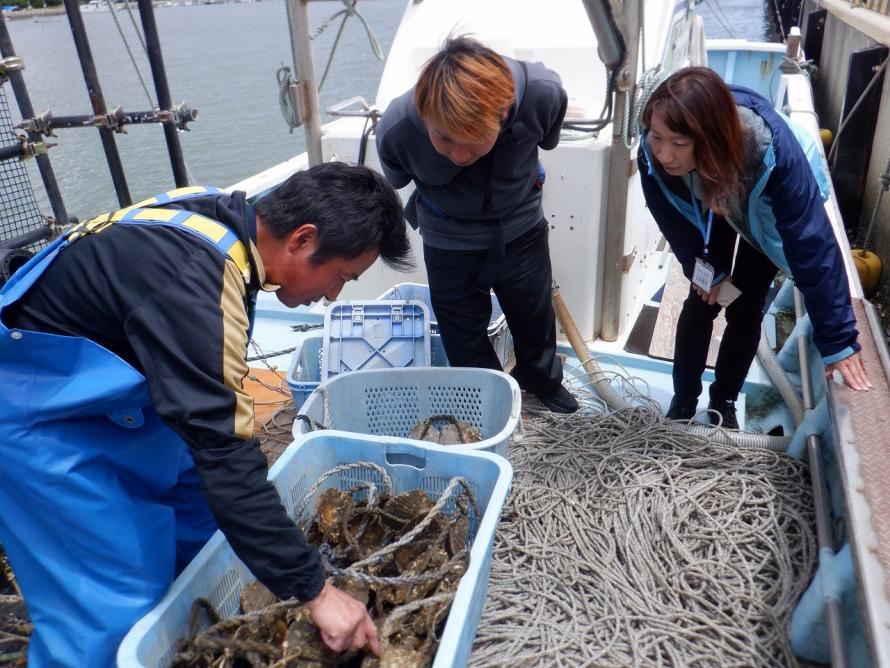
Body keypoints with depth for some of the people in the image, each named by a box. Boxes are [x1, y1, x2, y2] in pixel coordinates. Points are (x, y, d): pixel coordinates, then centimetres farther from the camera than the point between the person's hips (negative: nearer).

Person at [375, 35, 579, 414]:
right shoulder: (396, 130, -33)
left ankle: (543, 379, 54)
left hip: (521, 229, 2)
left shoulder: (543, 94, -31)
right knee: (464, 340, 11)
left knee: (534, 315, 23)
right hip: (450, 242, -1)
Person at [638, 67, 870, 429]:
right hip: (710, 211, 2)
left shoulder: (774, 148, -45)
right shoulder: (654, 152, -38)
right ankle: (683, 399, 19)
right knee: (700, 301, 0)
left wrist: (838, 338, -39)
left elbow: (813, 242, -42)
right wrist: (707, 269, -10)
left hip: (766, 217, -2)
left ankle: (724, 401, 23)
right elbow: (674, 220, -18)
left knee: (745, 310, 1)